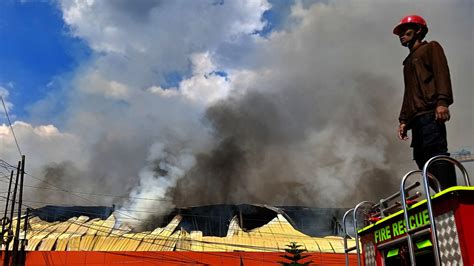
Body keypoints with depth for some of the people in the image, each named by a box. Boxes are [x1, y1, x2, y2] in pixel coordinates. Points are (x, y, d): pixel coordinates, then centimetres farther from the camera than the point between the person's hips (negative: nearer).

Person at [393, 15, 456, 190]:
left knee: (436, 152, -23)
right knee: (421, 157, -3)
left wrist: (442, 101, -20)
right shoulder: (409, 61, 34)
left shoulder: (431, 47, 14)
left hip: (430, 114, -8)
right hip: (416, 118, 8)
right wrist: (403, 120, 17)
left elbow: (442, 73, -4)